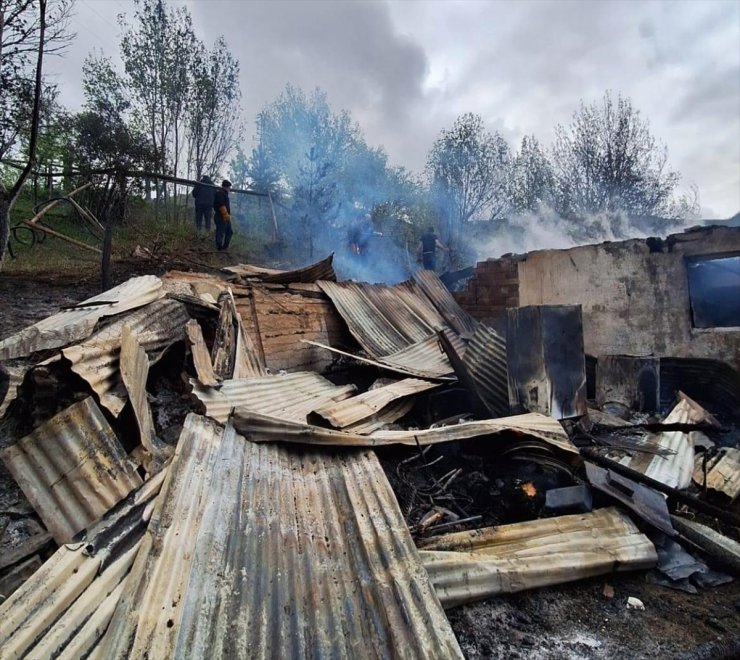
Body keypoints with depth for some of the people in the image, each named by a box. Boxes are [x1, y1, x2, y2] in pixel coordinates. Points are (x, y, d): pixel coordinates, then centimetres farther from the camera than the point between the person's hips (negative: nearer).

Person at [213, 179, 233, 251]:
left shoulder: (224, 193, 20)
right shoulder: (220, 193, -13)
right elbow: (221, 206, -23)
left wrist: (228, 215, 22)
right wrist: (226, 215, -25)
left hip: (226, 217, 11)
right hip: (221, 217, -11)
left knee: (229, 232, 16)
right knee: (220, 233, -5)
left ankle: (225, 246, 24)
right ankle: (219, 248, 1)